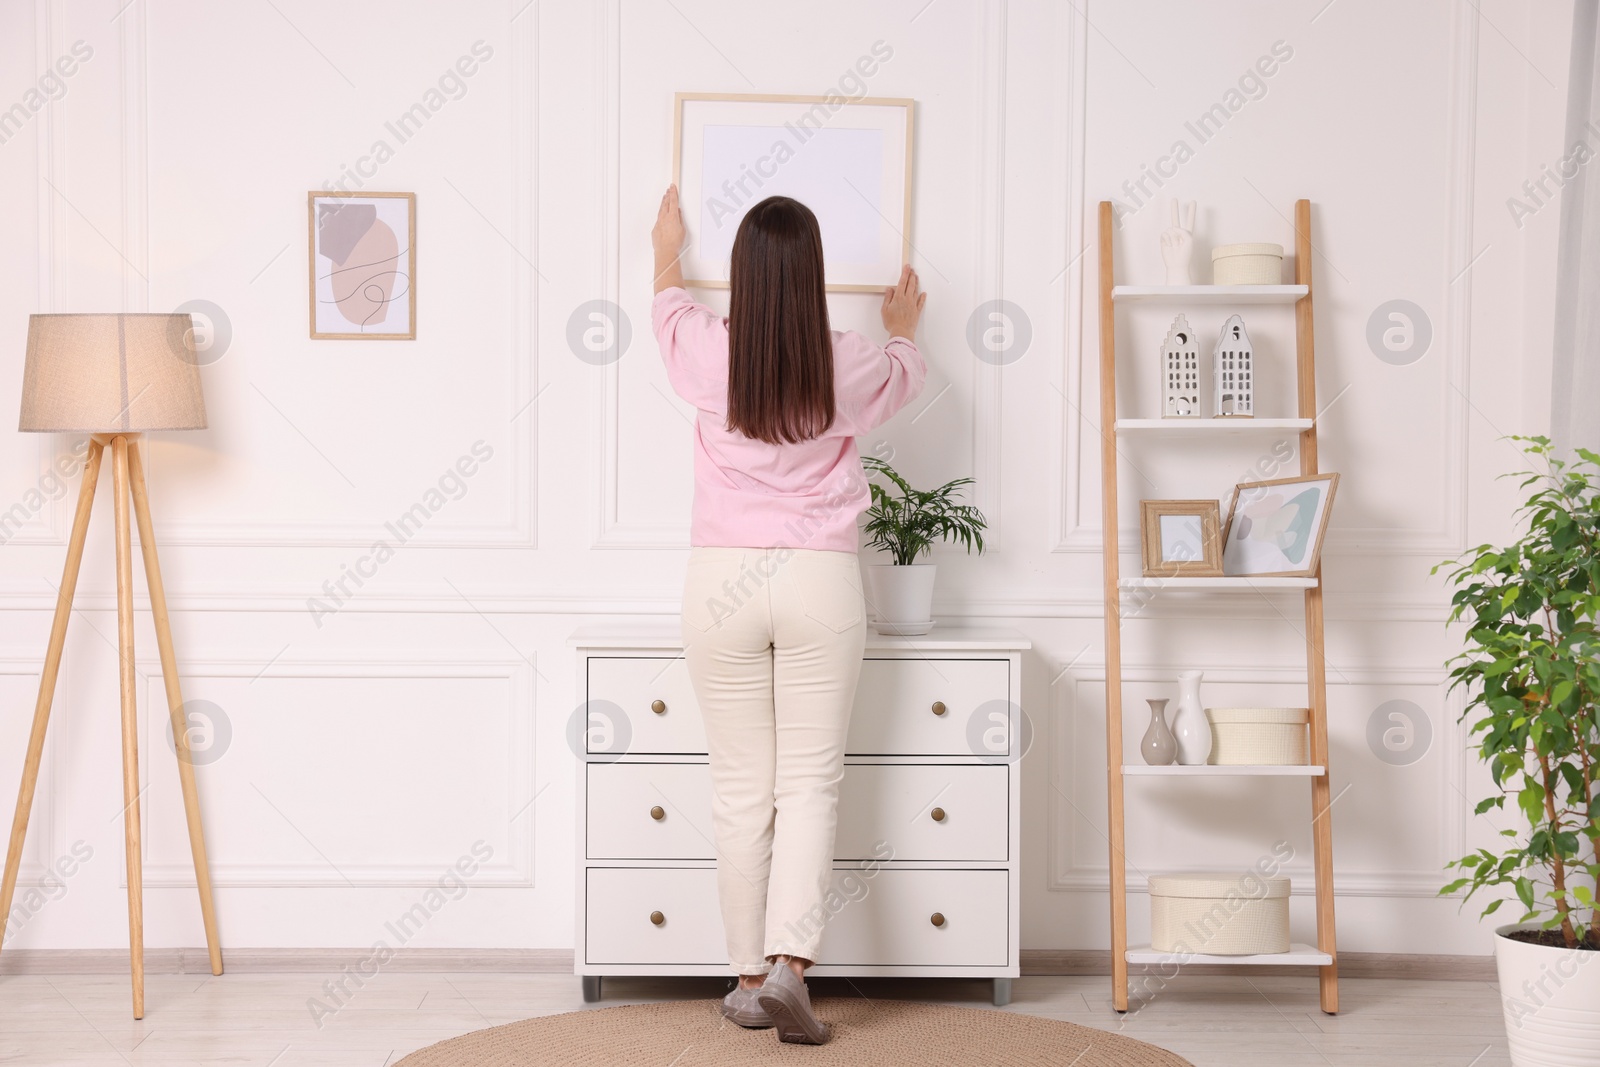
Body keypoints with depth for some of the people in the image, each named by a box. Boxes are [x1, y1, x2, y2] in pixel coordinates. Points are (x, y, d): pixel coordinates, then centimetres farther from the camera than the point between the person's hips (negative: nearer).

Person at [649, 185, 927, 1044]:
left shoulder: (708, 353, -4)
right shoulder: (850, 366, -4)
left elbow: (667, 309, 21)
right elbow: (908, 375, 21)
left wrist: (667, 246, 42)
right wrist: (903, 328, 44)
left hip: (722, 581, 1)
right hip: (821, 583, -1)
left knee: (741, 788, 6)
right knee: (810, 782, 3)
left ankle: (750, 976, 12)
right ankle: (789, 963, -10)